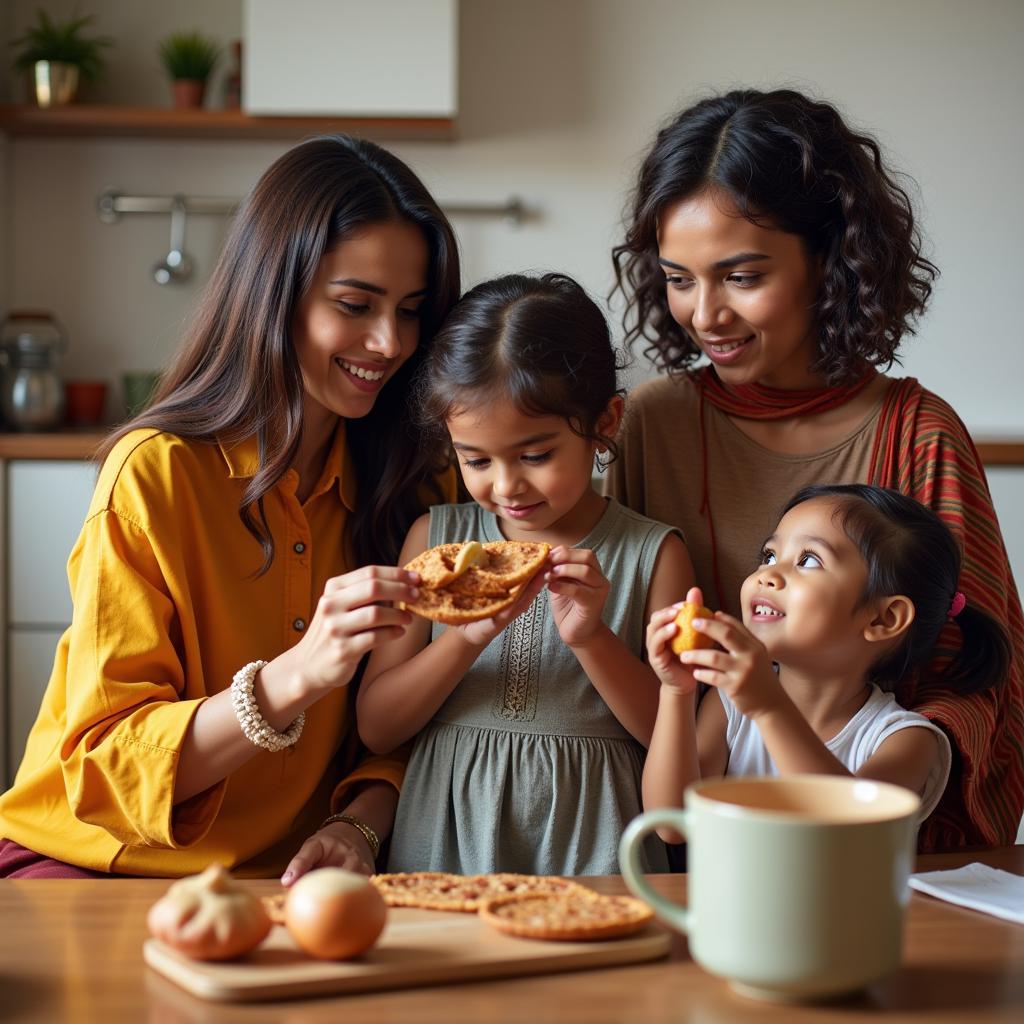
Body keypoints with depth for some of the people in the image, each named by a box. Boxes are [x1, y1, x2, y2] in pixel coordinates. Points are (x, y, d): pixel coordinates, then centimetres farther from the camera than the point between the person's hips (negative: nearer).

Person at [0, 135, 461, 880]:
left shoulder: (418, 483, 3)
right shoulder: (156, 473, -12)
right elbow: (108, 764, -14)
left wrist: (361, 824, -15)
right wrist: (297, 677, -28)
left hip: (289, 875, 4)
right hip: (97, 865, -4)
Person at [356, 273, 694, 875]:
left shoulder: (653, 554, 2)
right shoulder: (436, 539, 8)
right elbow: (376, 728, 3)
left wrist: (591, 639, -13)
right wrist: (470, 635, -11)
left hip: (590, 848, -1)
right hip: (444, 844, 1)